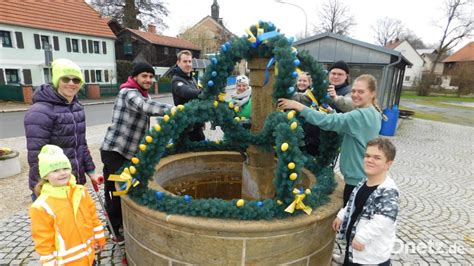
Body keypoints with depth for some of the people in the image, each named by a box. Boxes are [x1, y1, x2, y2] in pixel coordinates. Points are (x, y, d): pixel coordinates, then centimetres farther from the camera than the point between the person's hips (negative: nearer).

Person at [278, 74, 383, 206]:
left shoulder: (361, 116, -25)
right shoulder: (373, 114, 7)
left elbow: (328, 121, -32)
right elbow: (346, 131, 6)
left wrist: (298, 106, -31)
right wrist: (335, 114, -9)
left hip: (357, 176, -9)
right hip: (363, 174, 9)